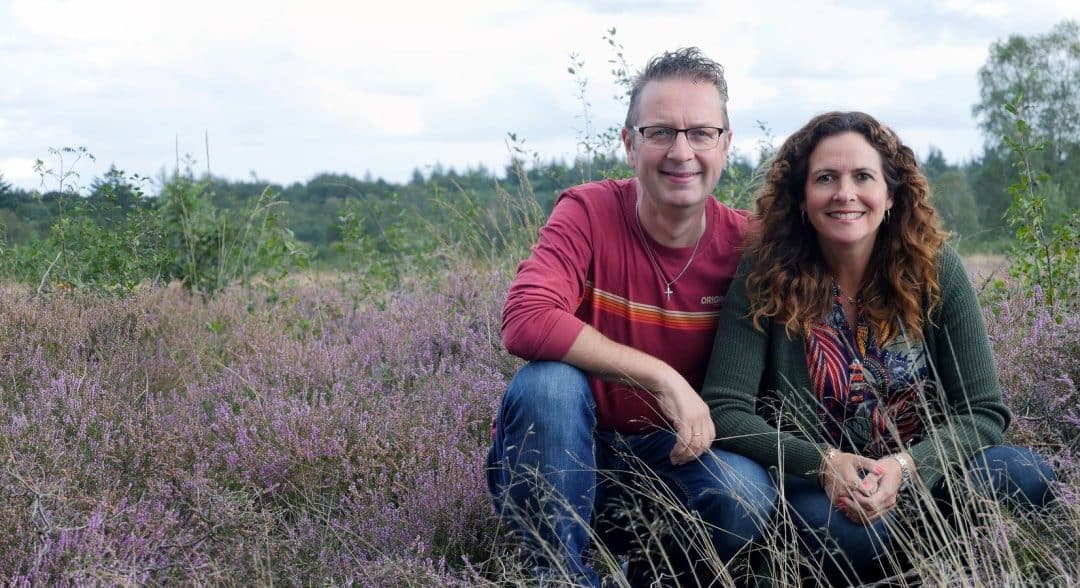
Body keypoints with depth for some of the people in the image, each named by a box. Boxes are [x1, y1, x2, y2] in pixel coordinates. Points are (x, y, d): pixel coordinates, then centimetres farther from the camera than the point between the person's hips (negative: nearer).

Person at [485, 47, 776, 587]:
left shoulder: (745, 243, -7)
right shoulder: (588, 213, -15)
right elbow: (526, 320, -31)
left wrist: (707, 417, -16)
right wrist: (663, 378, -30)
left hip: (670, 454, 2)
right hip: (561, 458, -2)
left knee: (746, 496, -28)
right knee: (547, 382, -32)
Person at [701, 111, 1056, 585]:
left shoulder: (934, 268, -6)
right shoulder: (766, 275, -11)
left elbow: (983, 411, -7)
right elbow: (724, 411, -15)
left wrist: (903, 466, -26)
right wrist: (824, 464, -30)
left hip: (916, 470, 3)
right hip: (812, 479, -3)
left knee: (1027, 479, -25)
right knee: (853, 534, -37)